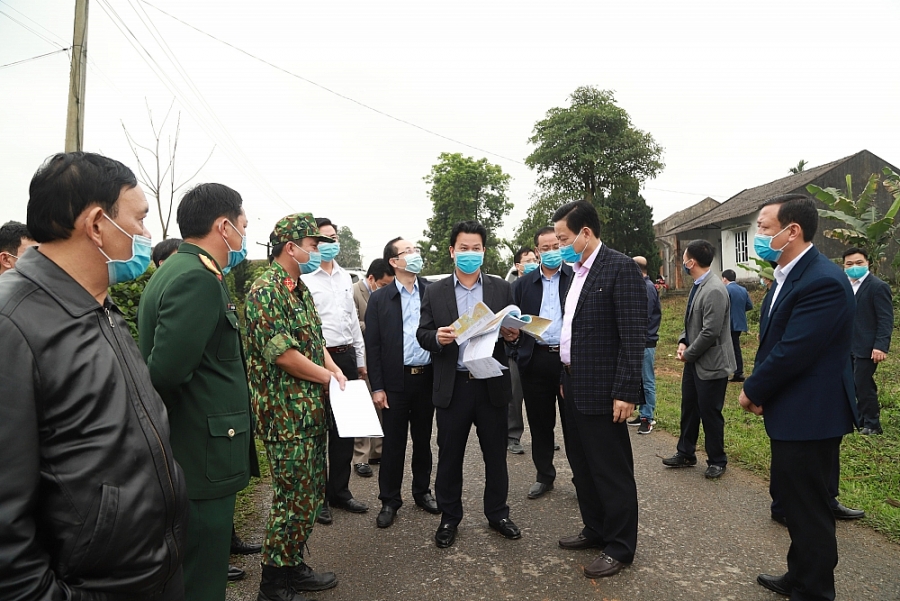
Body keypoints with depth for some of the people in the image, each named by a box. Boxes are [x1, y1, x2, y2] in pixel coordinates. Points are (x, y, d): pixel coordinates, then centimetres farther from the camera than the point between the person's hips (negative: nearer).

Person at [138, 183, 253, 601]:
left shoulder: (176, 269, 12)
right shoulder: (198, 279, -20)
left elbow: (163, 363, 12)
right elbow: (167, 371, -29)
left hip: (183, 457, 10)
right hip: (202, 460, -10)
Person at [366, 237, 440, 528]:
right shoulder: (380, 299, -2)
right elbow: (372, 345, -3)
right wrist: (377, 387, -6)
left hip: (427, 377, 2)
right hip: (395, 381, -2)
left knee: (423, 438, 15)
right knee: (393, 442, 7)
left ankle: (422, 490, 33)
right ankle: (389, 500, 22)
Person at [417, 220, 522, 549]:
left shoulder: (501, 288, 5)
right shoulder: (434, 292, 4)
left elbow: (514, 329, 7)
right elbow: (422, 334, 3)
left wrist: (512, 334, -16)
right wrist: (436, 337, -18)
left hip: (492, 385, 1)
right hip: (452, 386, 0)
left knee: (496, 454, 13)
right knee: (449, 456, 10)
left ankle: (498, 513, 32)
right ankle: (449, 518, 28)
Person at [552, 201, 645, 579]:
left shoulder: (620, 268, -13)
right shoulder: (575, 272, 12)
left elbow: (633, 336, -18)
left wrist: (626, 392, -20)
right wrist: (565, 376, 13)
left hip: (601, 390, -9)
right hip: (573, 388, 9)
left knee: (612, 471, 5)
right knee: (583, 467, 19)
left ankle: (619, 548, 22)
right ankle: (595, 531, 37)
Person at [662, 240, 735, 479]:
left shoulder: (714, 290, -23)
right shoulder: (698, 286, 7)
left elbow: (710, 332, -25)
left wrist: (689, 354, -14)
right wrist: (683, 342, 1)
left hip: (710, 363, -9)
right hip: (694, 361, 9)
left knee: (710, 413, 6)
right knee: (689, 408, 17)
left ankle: (717, 461, 24)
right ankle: (686, 454, 32)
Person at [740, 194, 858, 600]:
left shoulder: (823, 281, -23)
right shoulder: (787, 275, 9)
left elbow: (793, 352, -25)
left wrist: (752, 391, -11)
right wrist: (759, 388, -1)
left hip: (810, 416, -10)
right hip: (792, 413, 10)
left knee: (808, 508, 5)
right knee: (795, 499, 23)